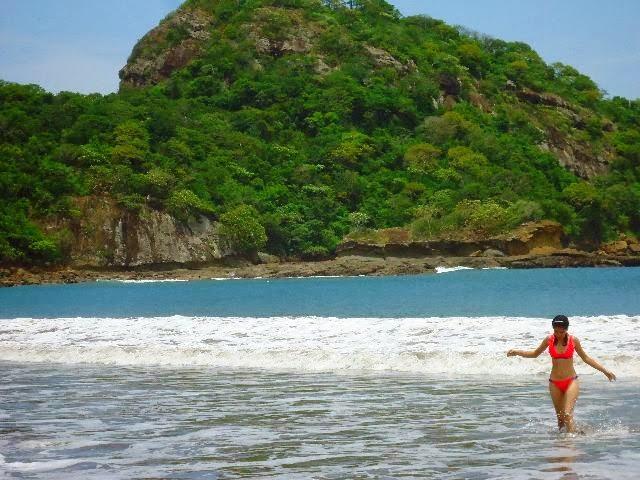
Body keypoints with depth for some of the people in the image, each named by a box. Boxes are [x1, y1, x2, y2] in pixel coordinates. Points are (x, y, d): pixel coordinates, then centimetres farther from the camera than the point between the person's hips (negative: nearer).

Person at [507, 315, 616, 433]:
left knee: (568, 414, -16)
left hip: (571, 382, -2)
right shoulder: (549, 340, -2)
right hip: (554, 383, 2)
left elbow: (586, 358, 7)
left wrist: (605, 371, 8)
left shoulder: (573, 340, -5)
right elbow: (535, 354, 13)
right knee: (560, 416, 6)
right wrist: (516, 352, 1)